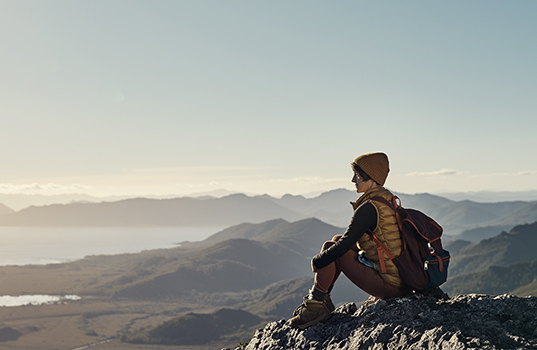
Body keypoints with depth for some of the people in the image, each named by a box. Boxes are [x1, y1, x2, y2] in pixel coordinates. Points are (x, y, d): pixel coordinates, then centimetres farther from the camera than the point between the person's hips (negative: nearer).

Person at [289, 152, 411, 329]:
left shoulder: (368, 208, -20)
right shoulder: (388, 199, 8)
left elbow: (343, 246, -18)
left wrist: (317, 261, -1)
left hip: (388, 285, -9)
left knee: (330, 247, -2)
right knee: (337, 239, 16)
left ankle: (316, 306, 5)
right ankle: (323, 300, 22)